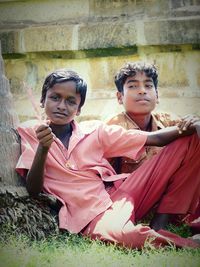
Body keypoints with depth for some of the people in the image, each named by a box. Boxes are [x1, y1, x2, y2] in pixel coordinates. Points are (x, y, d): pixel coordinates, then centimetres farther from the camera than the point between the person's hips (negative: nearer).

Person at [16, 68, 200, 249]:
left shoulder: (95, 133, 11)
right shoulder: (29, 132, 8)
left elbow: (154, 138, 7)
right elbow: (33, 190, -2)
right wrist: (43, 148, -18)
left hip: (118, 197, 5)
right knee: (114, 232, -44)